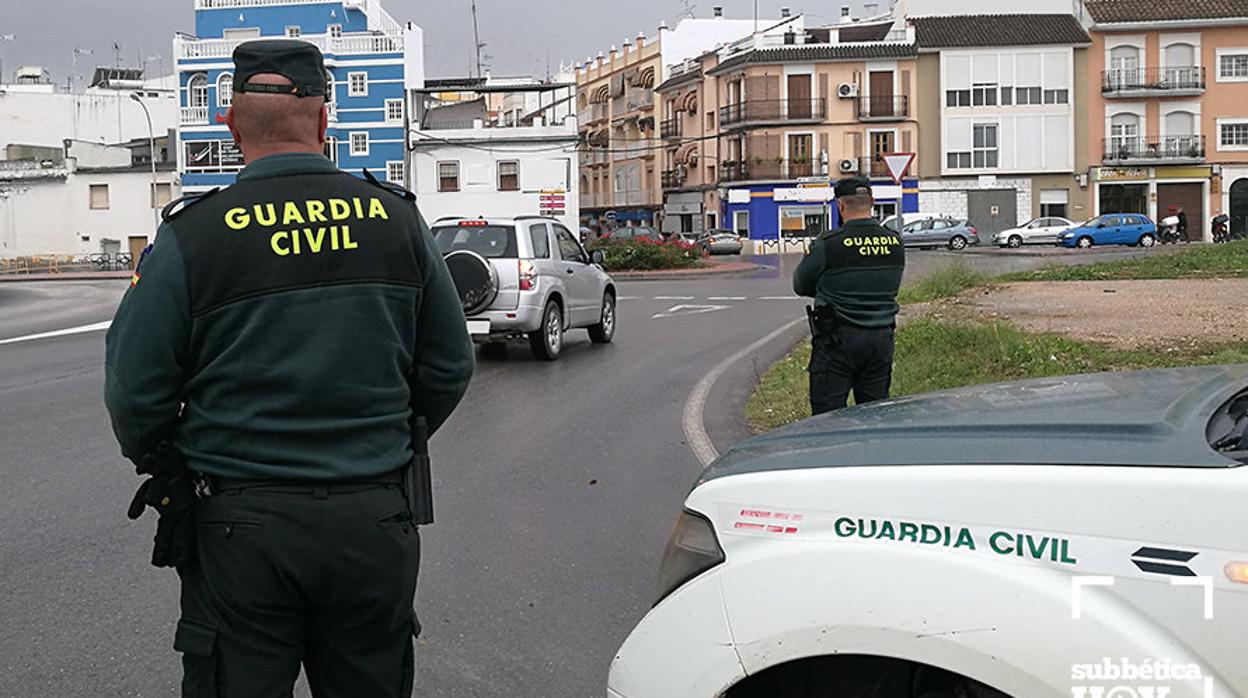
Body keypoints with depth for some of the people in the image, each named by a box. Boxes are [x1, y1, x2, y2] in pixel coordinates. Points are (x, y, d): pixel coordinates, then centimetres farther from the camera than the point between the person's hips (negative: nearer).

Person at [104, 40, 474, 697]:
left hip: (241, 526, -2)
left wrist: (170, 470, 13)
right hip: (376, 522, 3)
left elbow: (135, 393, -6)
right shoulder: (397, 218, -1)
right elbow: (449, 367, 6)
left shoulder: (192, 236, -9)